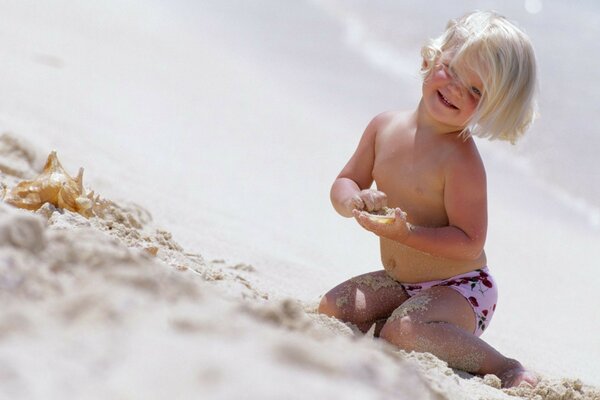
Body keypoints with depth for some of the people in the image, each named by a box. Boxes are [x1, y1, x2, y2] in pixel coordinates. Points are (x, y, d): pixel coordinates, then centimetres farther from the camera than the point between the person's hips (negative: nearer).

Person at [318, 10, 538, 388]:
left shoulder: (462, 161, -22)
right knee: (332, 307, -6)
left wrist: (407, 234, -33)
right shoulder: (386, 126, -2)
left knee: (405, 328, -32)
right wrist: (355, 201, -18)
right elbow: (344, 183, 6)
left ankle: (507, 369, -17)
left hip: (458, 288, -8)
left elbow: (470, 243, -22)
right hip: (398, 282, 8)